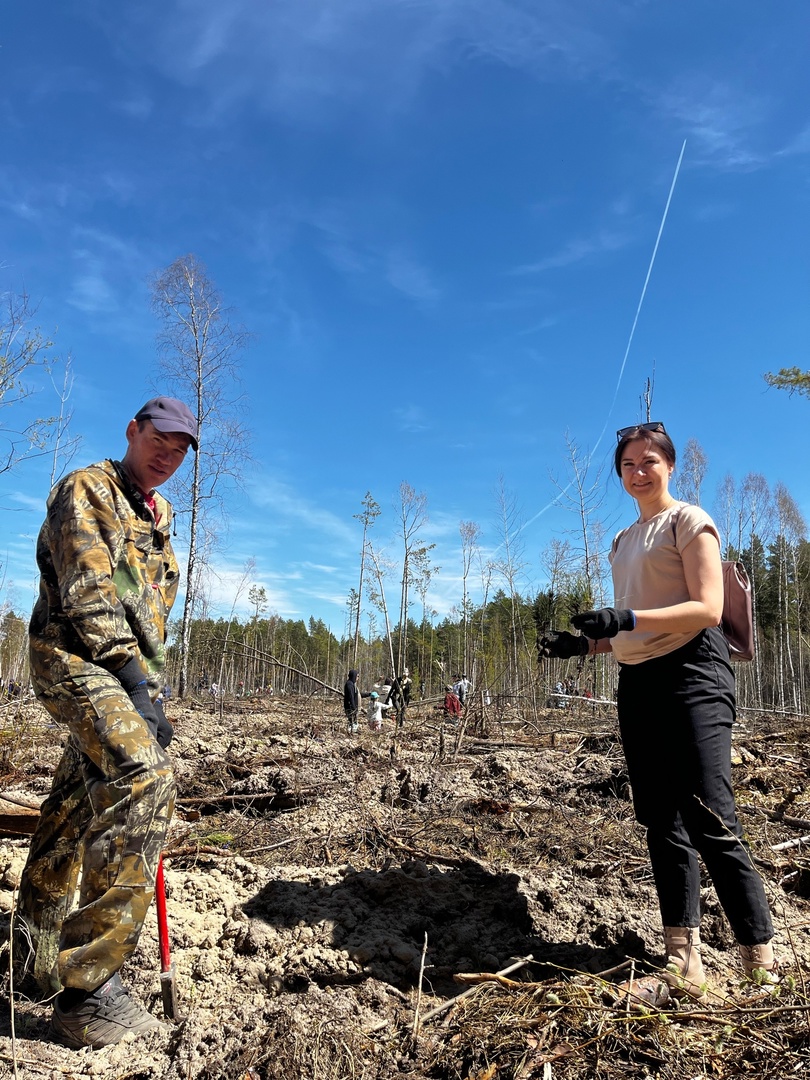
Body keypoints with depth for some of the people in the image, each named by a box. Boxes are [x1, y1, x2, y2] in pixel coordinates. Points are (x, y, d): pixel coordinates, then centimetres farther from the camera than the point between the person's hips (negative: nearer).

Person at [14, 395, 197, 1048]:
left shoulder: (160, 515, 19)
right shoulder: (86, 490, -6)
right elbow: (88, 593, -17)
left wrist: (149, 679, 17)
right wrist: (135, 677, -22)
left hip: (129, 669, 9)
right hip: (76, 657, -9)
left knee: (78, 803, 18)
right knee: (143, 779, -27)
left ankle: (39, 949, 37)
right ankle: (87, 987, -23)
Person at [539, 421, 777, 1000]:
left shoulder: (688, 520, -2)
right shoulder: (623, 542, 20)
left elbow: (707, 609, -14)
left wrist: (626, 617, -26)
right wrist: (583, 643, 7)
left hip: (692, 676, -7)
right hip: (638, 684, 8)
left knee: (711, 824, -9)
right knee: (663, 823, 8)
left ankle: (763, 962, 5)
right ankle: (684, 960, 16)